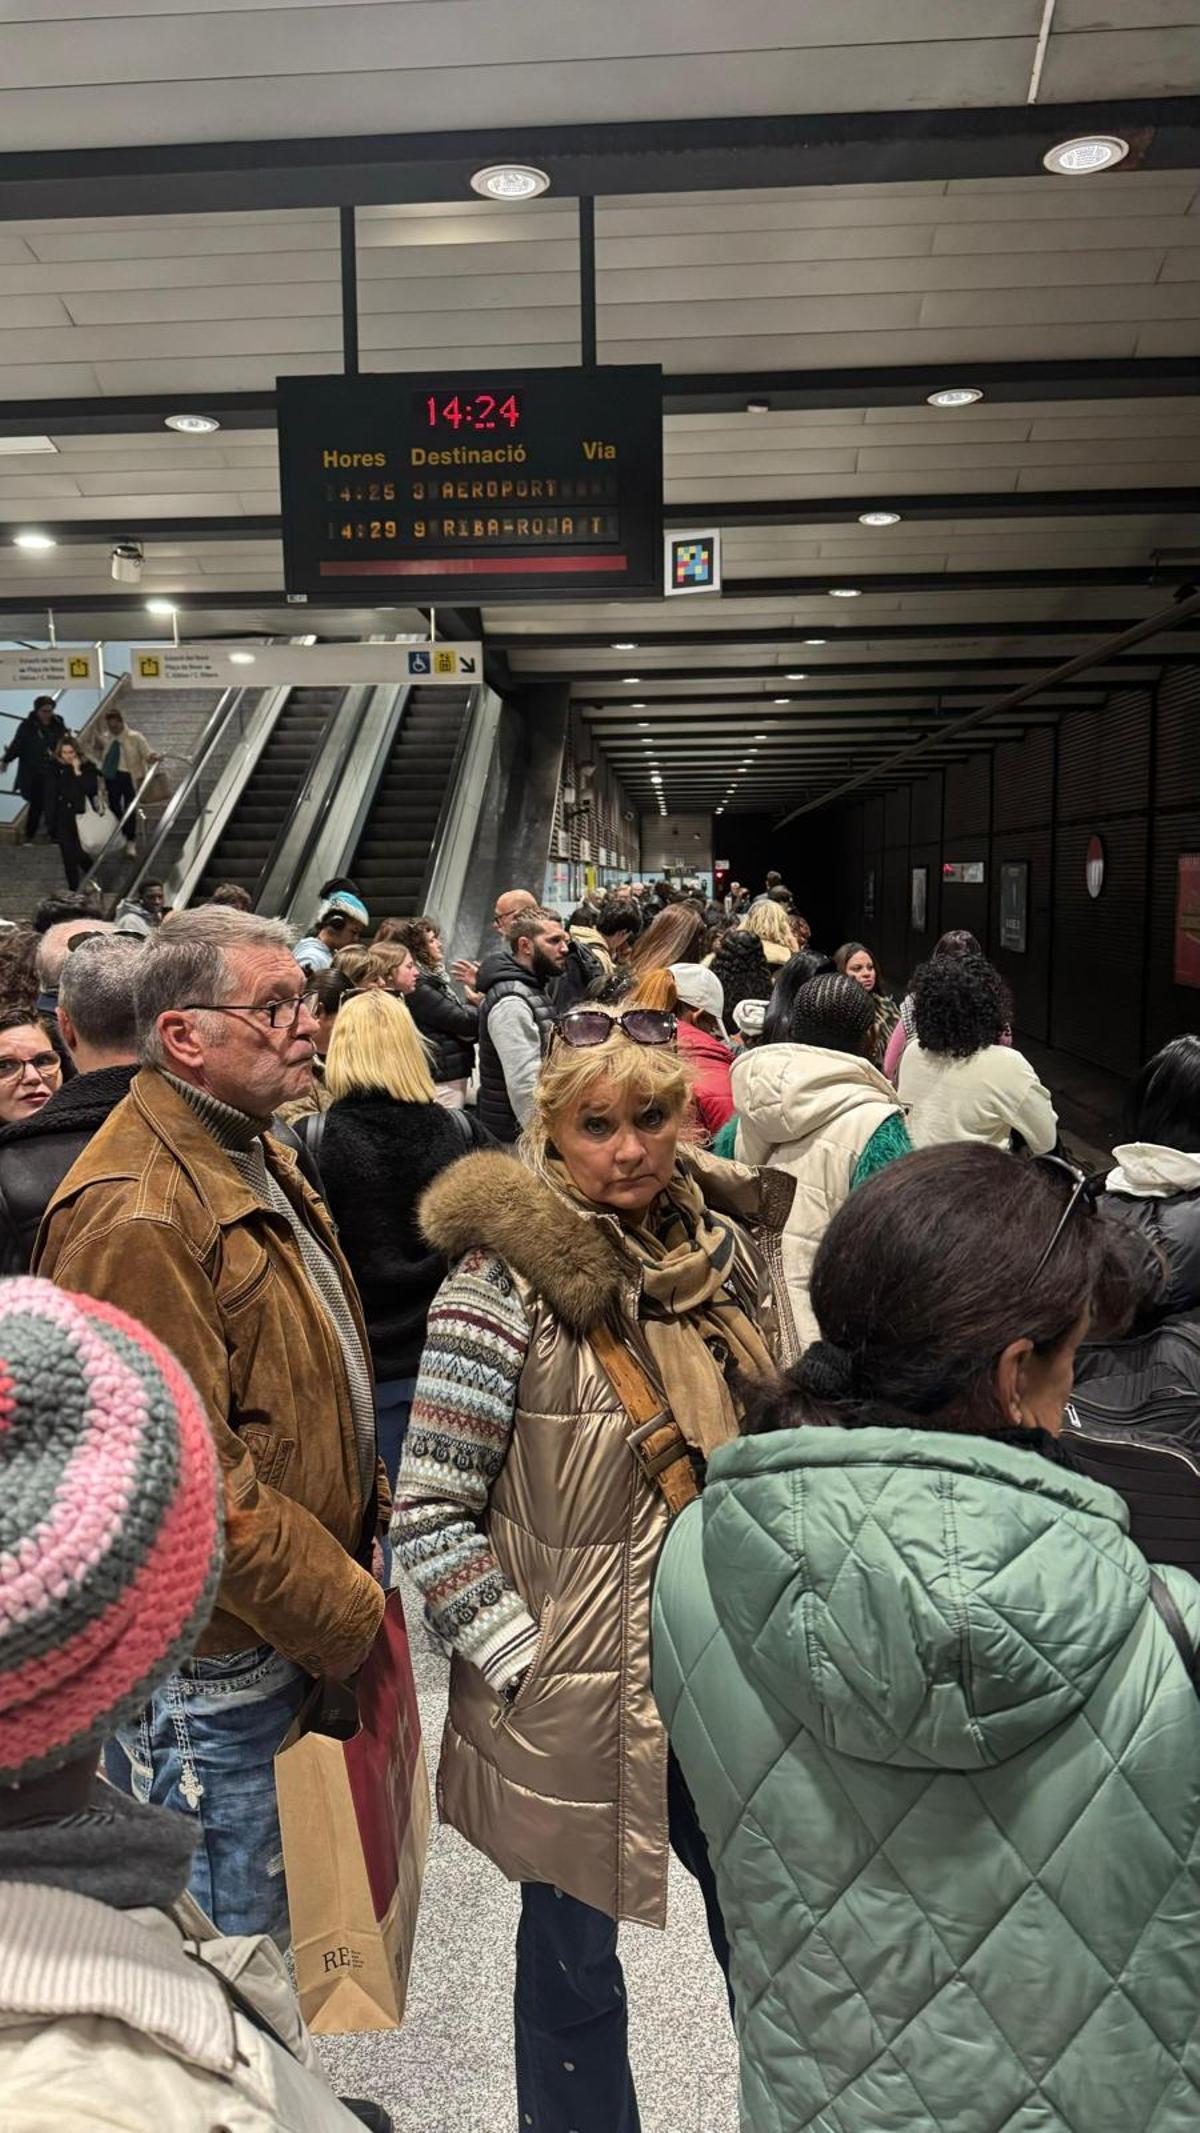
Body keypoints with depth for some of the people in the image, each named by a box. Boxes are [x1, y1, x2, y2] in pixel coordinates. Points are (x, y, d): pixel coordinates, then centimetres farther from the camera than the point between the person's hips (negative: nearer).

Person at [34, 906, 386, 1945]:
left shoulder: (252, 1157, 8)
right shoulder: (137, 1214, -26)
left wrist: (357, 1539, 10)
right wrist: (346, 1615, -17)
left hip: (288, 1637, 9)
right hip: (210, 1672, -9)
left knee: (271, 1926, 26)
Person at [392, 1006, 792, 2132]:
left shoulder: (723, 1248, -2)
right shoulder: (504, 1286, -19)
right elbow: (428, 1515, -15)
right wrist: (525, 1664, -17)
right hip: (576, 1699, -5)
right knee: (575, 1953, 16)